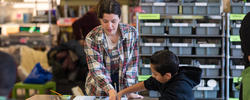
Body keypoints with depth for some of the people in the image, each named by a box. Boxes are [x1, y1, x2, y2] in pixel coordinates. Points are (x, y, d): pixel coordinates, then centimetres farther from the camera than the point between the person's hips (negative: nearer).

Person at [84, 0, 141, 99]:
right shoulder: (91, 38, -14)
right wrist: (110, 90, -32)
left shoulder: (131, 32, -10)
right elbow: (96, 69, -18)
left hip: (122, 85, 1)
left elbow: (132, 65, -5)